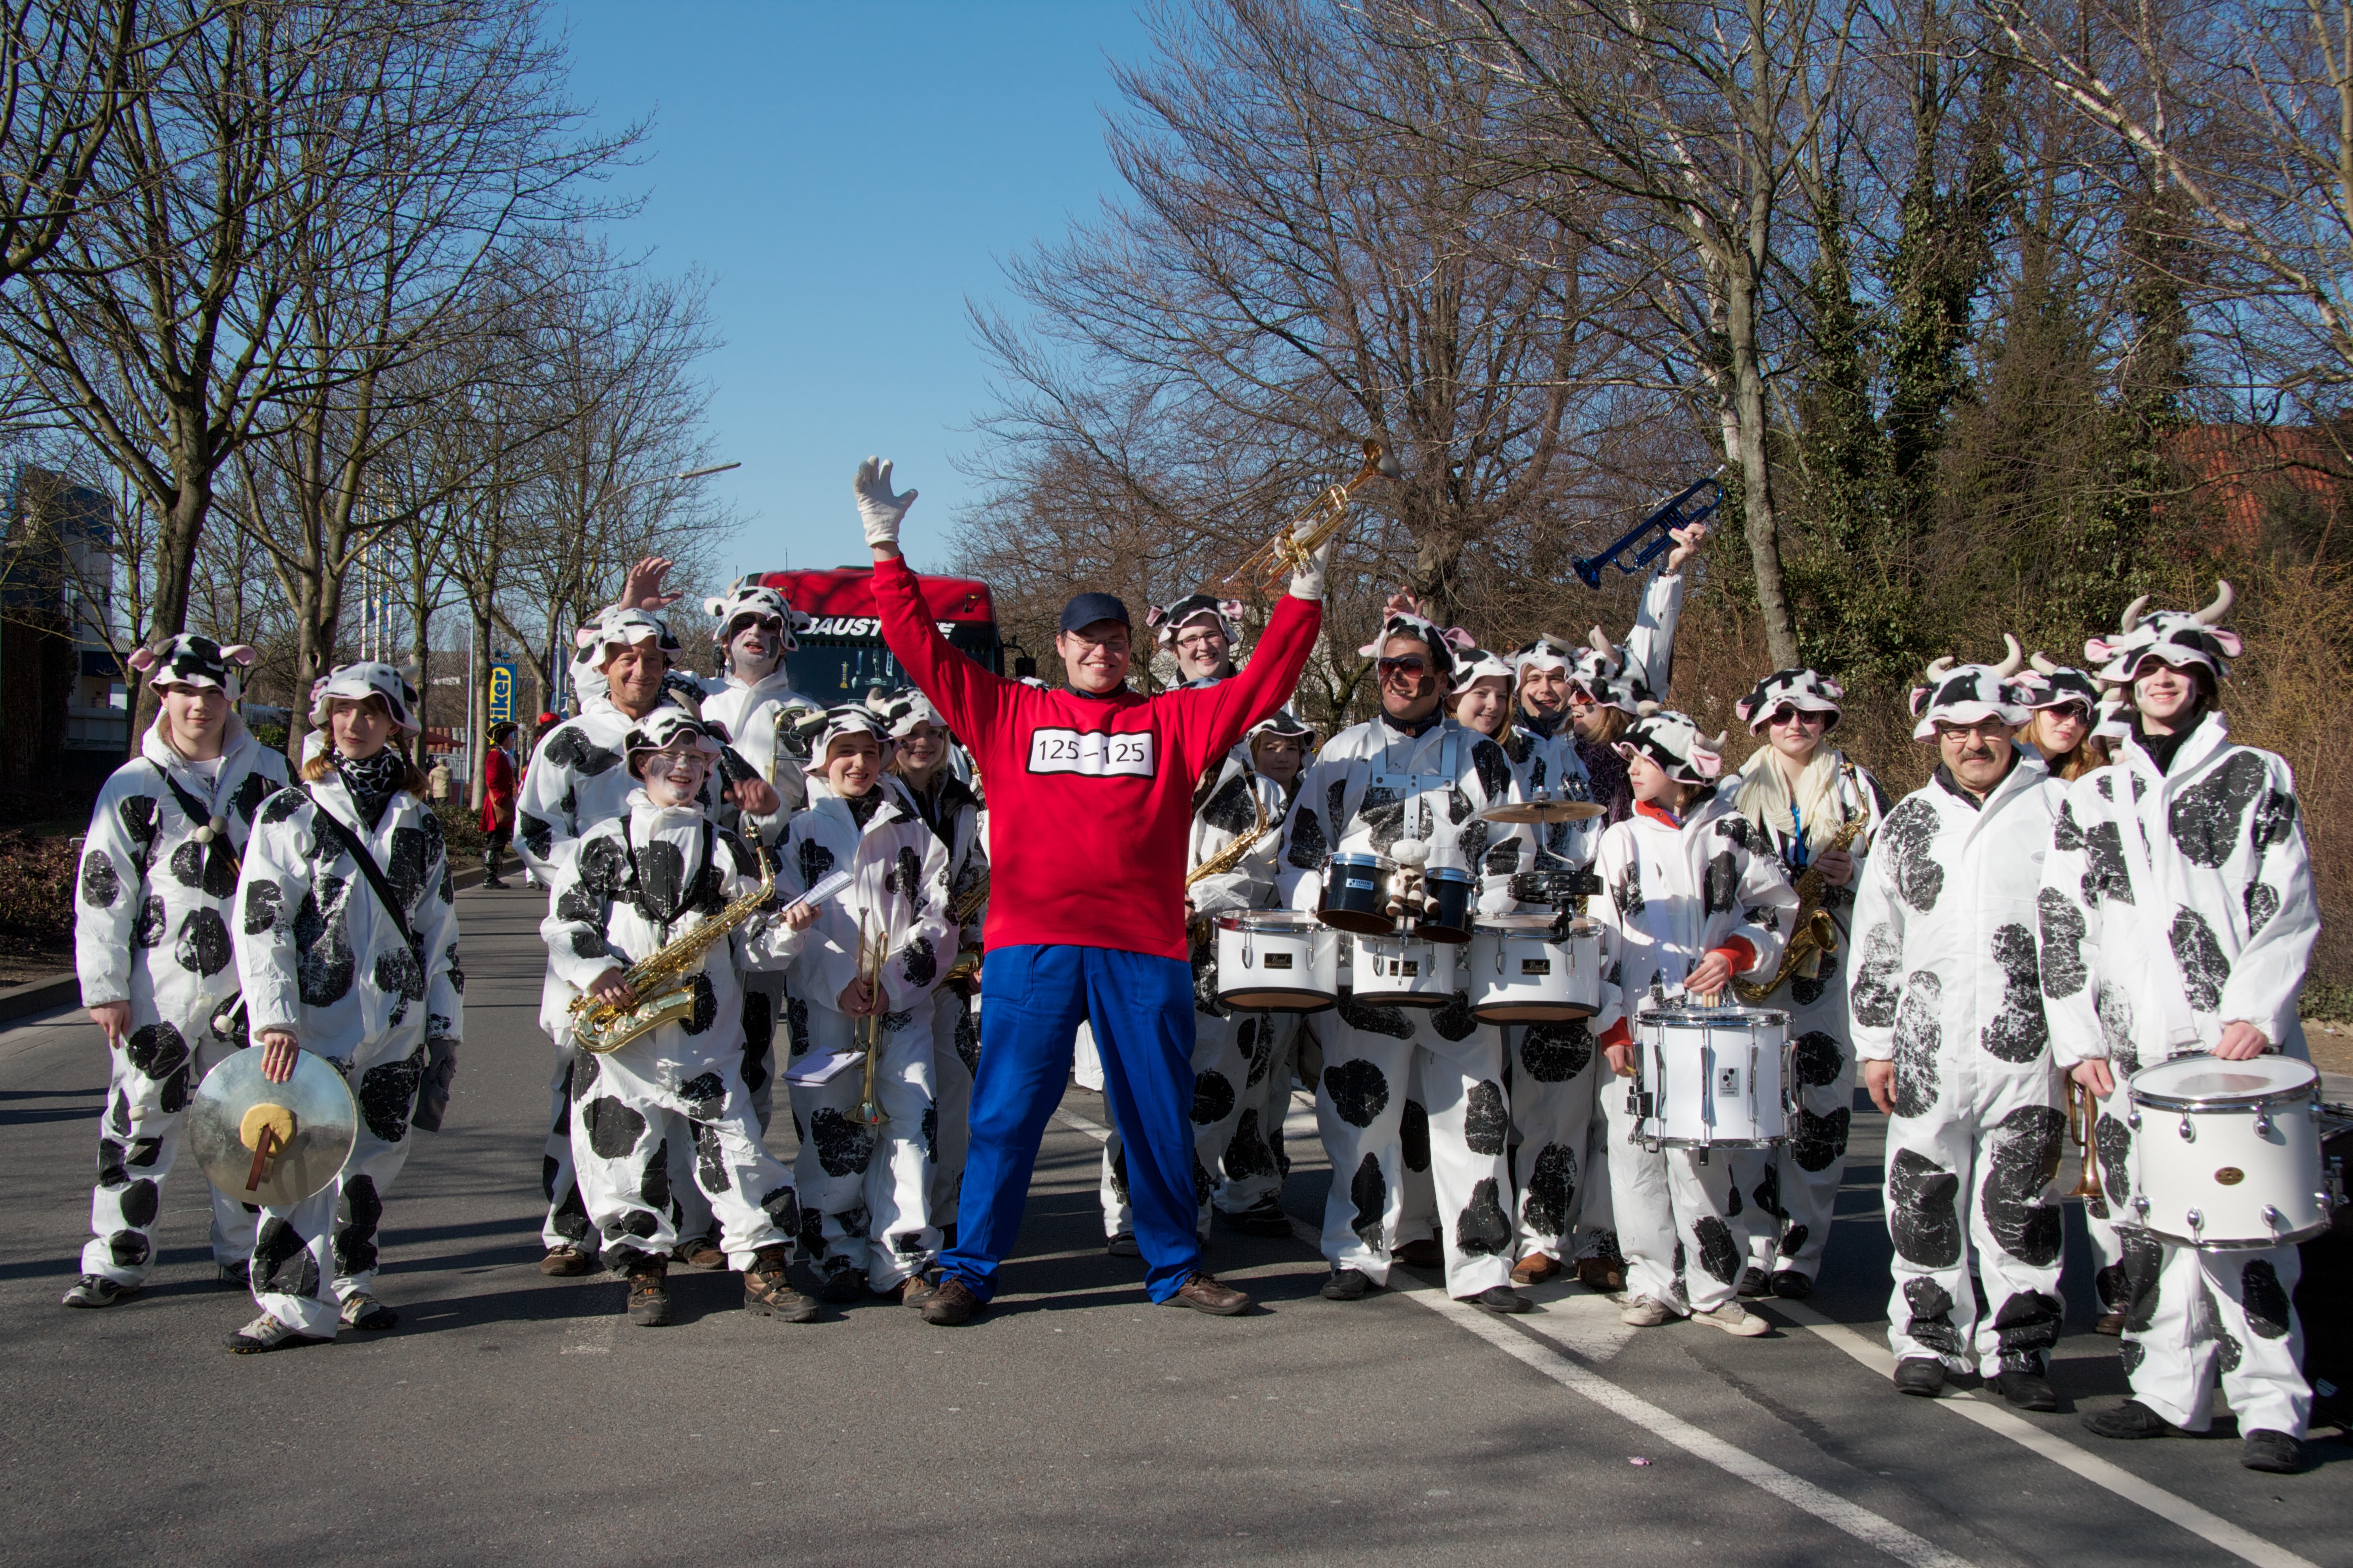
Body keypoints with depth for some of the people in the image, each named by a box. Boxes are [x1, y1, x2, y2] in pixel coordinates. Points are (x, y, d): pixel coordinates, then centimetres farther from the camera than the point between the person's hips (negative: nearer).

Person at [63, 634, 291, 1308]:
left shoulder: (268, 773, 6)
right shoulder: (133, 787, -1)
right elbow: (101, 893, -1)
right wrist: (104, 988, -5)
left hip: (251, 980, 2)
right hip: (161, 984, -2)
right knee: (142, 1118, -1)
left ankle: (245, 1250, 21)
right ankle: (117, 1261, 6)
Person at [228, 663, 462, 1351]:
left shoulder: (418, 822, 12)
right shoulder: (289, 814, 2)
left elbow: (439, 928, 15)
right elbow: (259, 922, -6)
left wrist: (444, 1028, 10)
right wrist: (274, 1020, -16)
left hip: (398, 1023, 4)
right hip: (312, 1023, -3)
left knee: (378, 1154, 9)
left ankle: (349, 1281, 24)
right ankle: (295, 1302, -3)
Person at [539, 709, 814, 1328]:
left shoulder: (727, 849, 11)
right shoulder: (605, 843, 8)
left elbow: (753, 940, 8)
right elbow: (562, 923, 3)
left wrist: (788, 928, -11)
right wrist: (594, 972, -13)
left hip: (707, 1036, 0)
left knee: (734, 1145, -4)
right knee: (627, 1146, 1)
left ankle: (764, 1270, 1)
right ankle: (645, 1268, 16)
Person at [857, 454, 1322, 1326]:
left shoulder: (1170, 722, 12)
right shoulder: (1008, 715, 11)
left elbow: (1262, 688, 9)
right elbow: (920, 646, 8)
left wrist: (1303, 598, 4)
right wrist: (886, 550, 5)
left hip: (1144, 953, 1)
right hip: (1032, 948, -1)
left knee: (1159, 1117, 8)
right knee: (1006, 1114, 0)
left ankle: (1175, 1267, 22)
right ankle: (968, 1271, 10)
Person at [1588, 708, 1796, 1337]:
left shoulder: (1729, 836, 6)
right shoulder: (1620, 841, 8)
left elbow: (1777, 909, 13)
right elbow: (1597, 936, 4)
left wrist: (1735, 954, -6)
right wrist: (1611, 1024, -4)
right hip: (1637, 1022, 1)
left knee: (1702, 1155, -2)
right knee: (1637, 1154, 0)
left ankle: (1713, 1288, 7)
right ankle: (1655, 1283, 9)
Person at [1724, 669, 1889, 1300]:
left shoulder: (1856, 786, 11)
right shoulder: (1741, 789, 14)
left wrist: (1852, 874, -12)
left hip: (1832, 960, -1)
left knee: (1822, 1104, -5)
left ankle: (1801, 1252, 1)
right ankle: (1759, 1248, 3)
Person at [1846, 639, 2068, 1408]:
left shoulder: (2058, 810, 5)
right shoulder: (1907, 825, 12)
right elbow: (1874, 942, 14)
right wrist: (1875, 1043, 9)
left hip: (2028, 1049, -2)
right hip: (1928, 1050, 2)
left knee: (2022, 1203, 1)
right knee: (1924, 1201, 4)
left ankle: (2017, 1349, 9)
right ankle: (1928, 1340, 15)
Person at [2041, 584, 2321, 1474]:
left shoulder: (2258, 781, 10)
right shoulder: (2090, 800, 16)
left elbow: (2289, 908, 2)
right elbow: (2063, 928, 12)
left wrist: (2255, 1014, -10)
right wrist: (2080, 1039, 3)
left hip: (2236, 1043, -3)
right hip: (2130, 1055, 3)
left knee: (2244, 1225, -8)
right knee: (2150, 1231, 4)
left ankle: (2272, 1405, -3)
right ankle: (2168, 1392, 13)